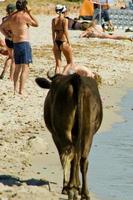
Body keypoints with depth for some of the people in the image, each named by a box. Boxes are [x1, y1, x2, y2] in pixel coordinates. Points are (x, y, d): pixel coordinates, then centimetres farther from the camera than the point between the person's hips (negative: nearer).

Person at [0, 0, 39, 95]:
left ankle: (15, 90, 15)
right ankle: (21, 90, -13)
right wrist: (29, 13, 3)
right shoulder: (24, 16, -12)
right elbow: (36, 24, 2)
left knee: (18, 68, 15)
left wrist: (8, 36, 16)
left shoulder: (11, 17, 8)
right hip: (24, 43, -7)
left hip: (15, 44, 7)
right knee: (25, 68, -6)